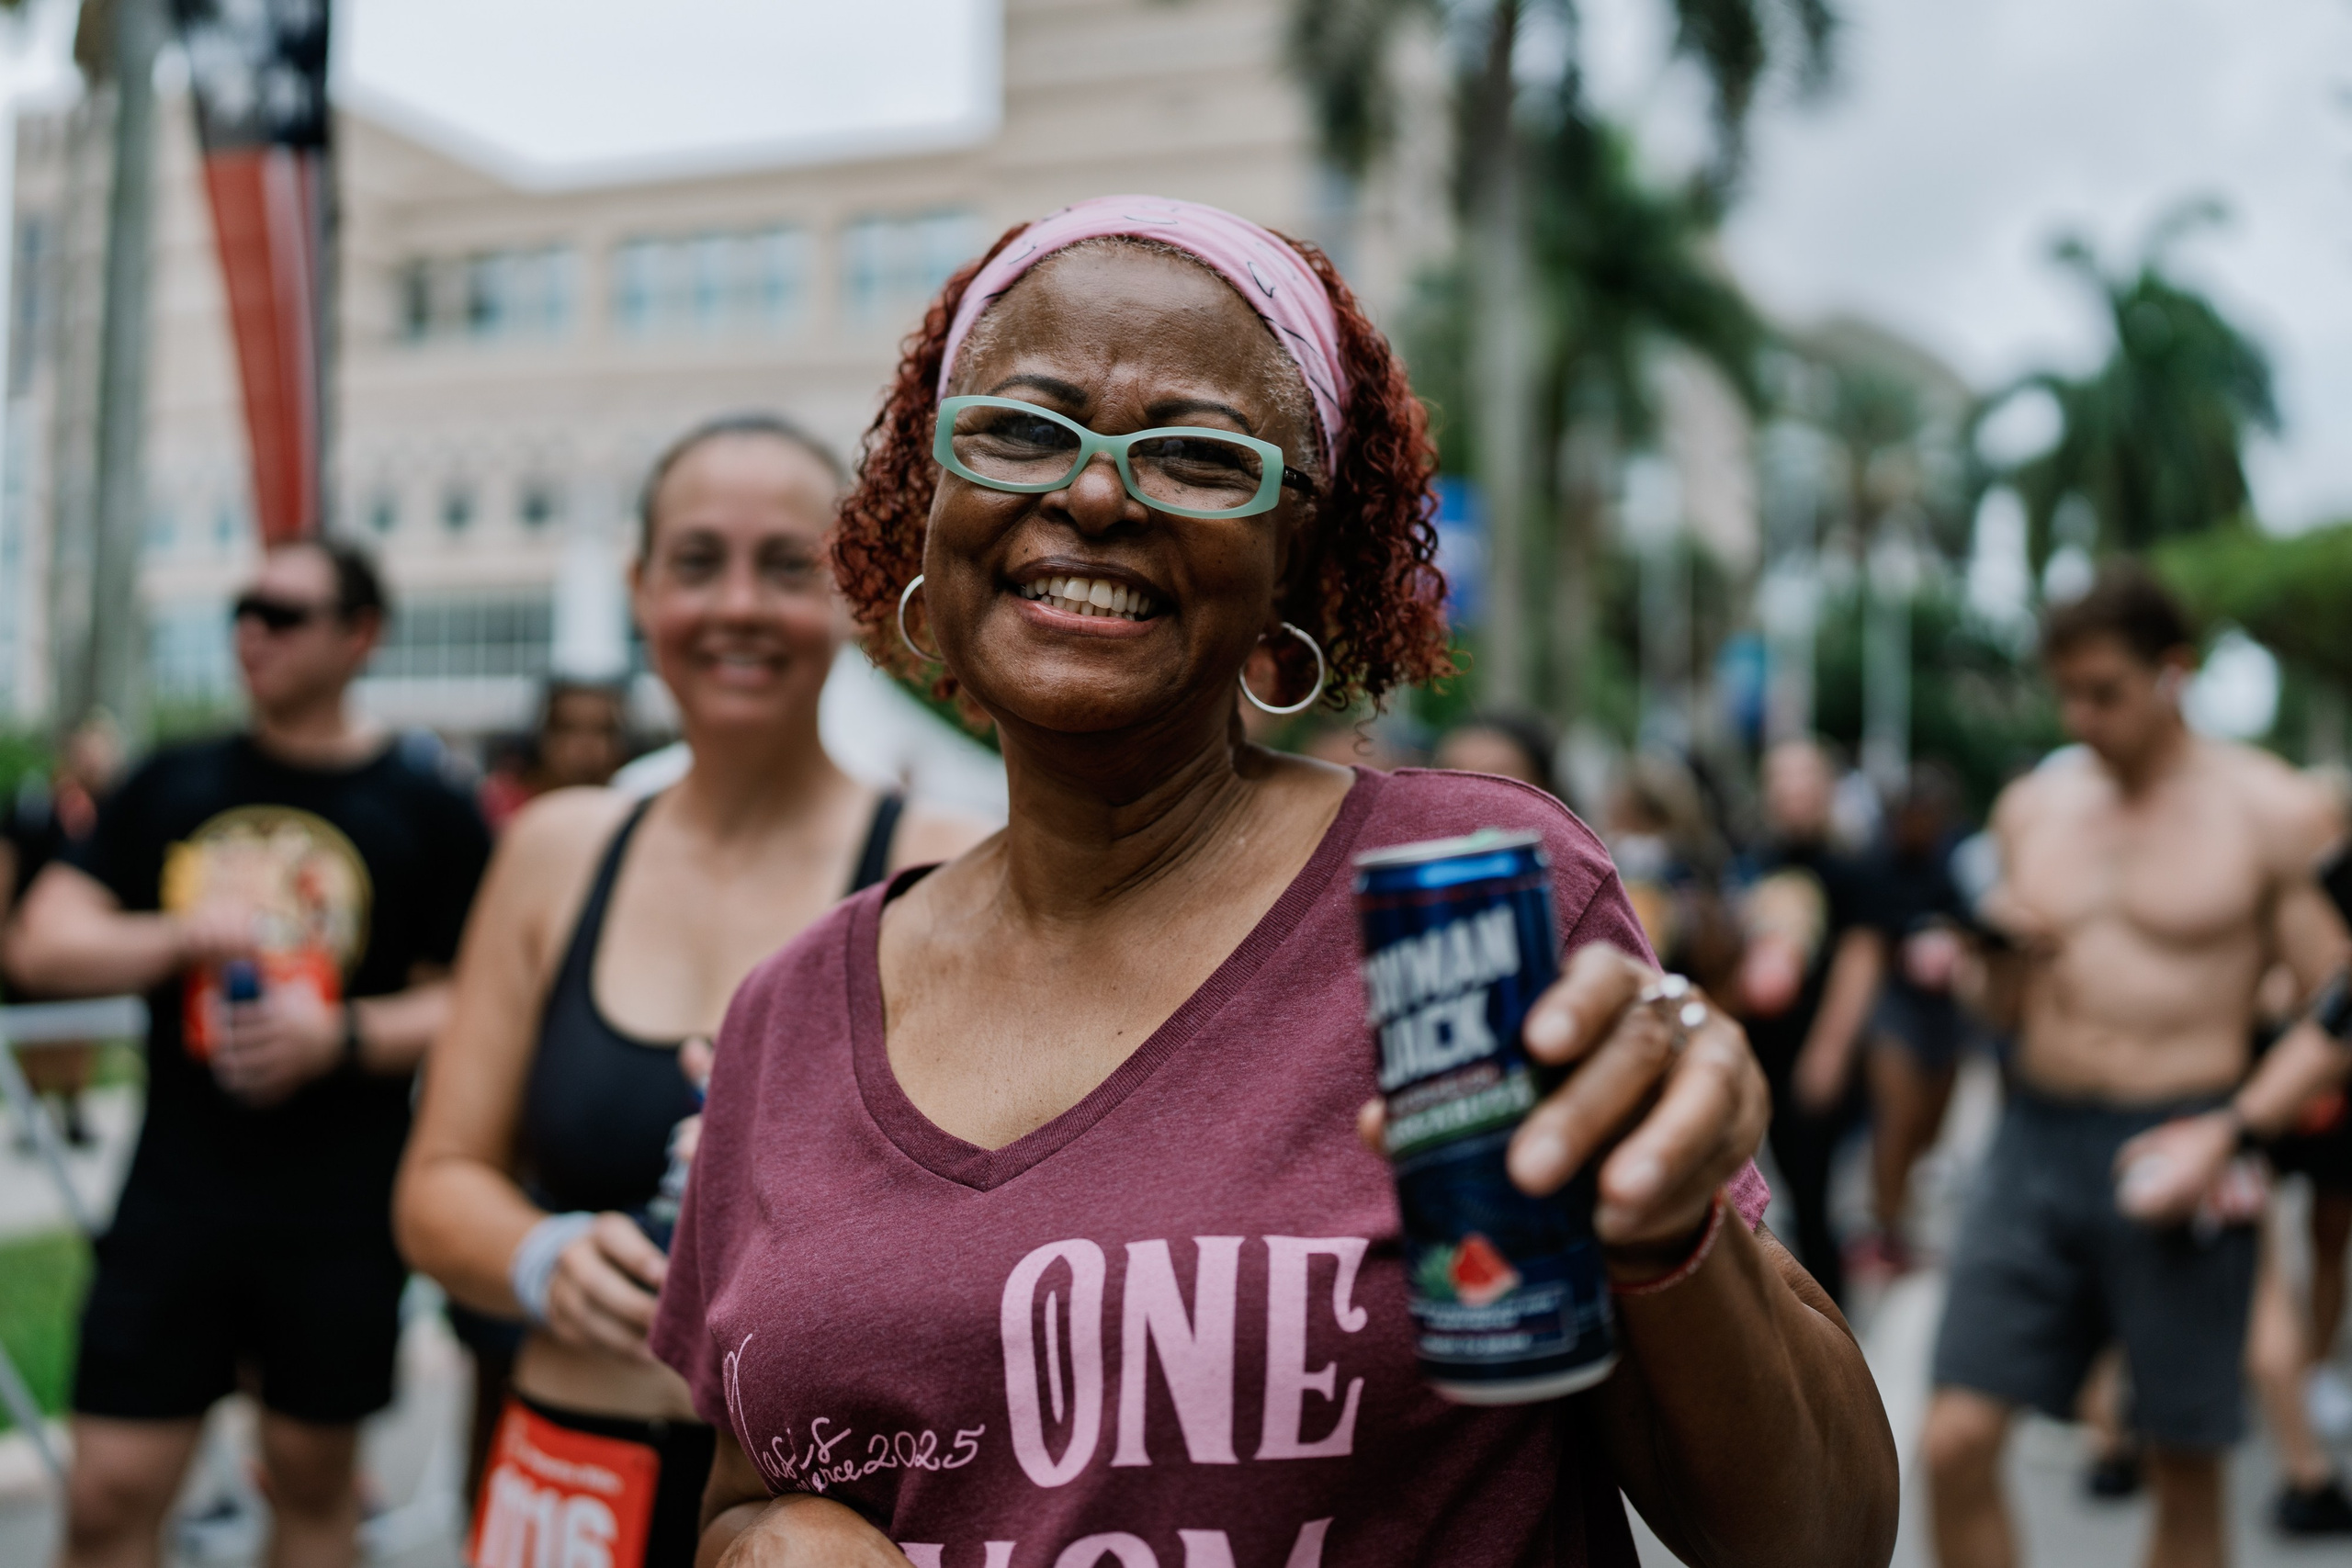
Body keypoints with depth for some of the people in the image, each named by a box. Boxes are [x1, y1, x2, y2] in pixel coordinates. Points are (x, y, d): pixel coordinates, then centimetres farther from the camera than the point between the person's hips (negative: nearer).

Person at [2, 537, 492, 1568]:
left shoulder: (425, 806, -1)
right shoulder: (172, 787, 9)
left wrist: (343, 1033, -17)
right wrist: (183, 935, -11)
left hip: (341, 1209, -2)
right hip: (175, 1196, 2)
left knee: (313, 1477, 12)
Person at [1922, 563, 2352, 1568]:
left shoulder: (2271, 812, -1)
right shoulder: (2030, 805, 11)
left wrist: (2232, 1130, -16)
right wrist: (1995, 949, -3)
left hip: (2177, 1145, -3)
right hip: (2035, 1141, 3)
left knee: (2185, 1466, 7)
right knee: (1955, 1440, -4)